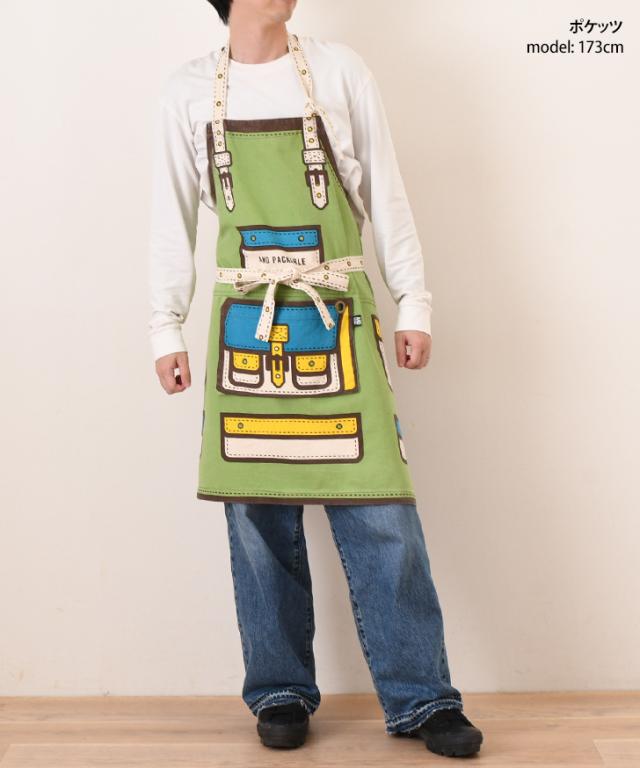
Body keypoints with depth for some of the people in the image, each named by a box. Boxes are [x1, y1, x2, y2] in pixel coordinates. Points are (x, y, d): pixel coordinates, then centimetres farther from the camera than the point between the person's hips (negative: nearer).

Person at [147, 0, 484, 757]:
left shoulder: (340, 70, 5)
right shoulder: (188, 91, 7)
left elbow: (385, 195, 6)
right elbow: (173, 215, 11)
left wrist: (413, 302, 3)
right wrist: (165, 327, 7)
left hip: (338, 318, -1)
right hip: (244, 324, 1)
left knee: (380, 511, -3)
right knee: (259, 516, 4)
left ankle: (420, 698, 9)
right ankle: (282, 693, 20)